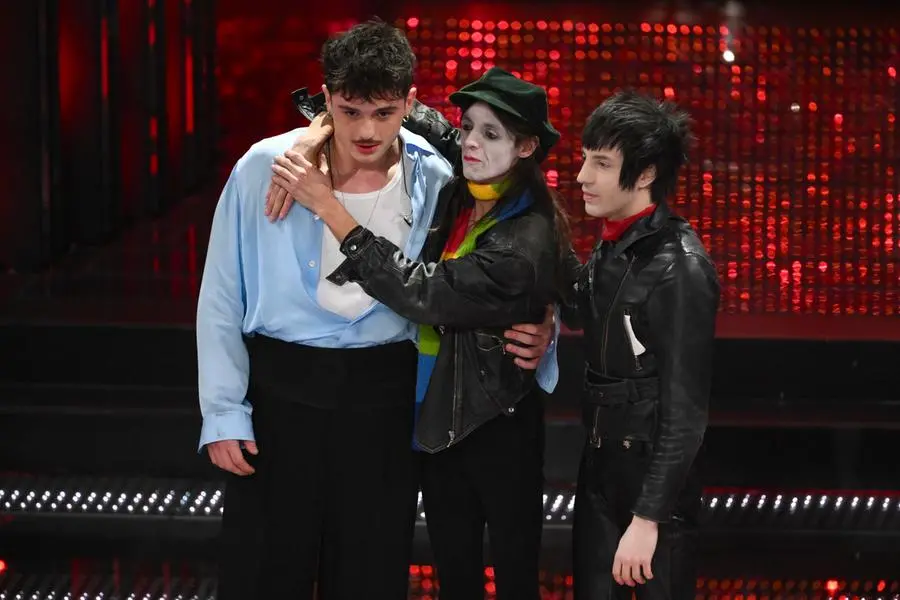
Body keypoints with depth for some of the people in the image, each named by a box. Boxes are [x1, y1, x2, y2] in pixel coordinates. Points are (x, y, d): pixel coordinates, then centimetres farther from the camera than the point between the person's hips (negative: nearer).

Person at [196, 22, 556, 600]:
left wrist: (529, 334, -10)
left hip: (382, 396, 1)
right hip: (279, 386, -1)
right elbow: (222, 299, -2)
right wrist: (223, 413, -5)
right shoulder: (265, 169, -9)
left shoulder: (436, 182, -5)